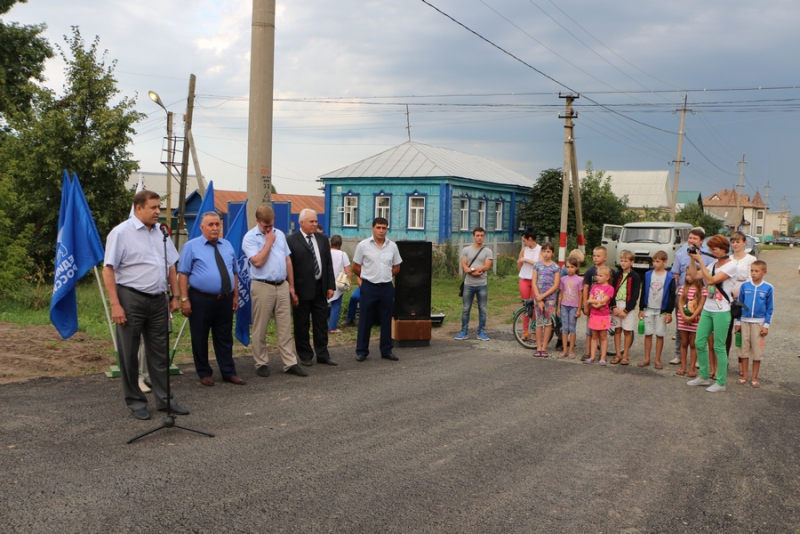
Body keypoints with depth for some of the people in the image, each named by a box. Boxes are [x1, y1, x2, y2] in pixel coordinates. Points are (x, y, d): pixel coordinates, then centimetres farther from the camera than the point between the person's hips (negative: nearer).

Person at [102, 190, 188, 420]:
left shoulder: (161, 233, 11)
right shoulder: (121, 233, -8)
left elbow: (171, 265, 17)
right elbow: (108, 269, -11)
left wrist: (175, 295, 12)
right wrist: (115, 304, -17)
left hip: (158, 300, 6)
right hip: (131, 299, -6)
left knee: (160, 352, 10)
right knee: (129, 354, 5)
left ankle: (164, 399, 19)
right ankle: (135, 401, 17)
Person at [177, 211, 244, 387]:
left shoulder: (227, 246, 12)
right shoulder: (191, 246, -3)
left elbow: (234, 272, 16)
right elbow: (183, 273, -7)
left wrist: (235, 296, 11)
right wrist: (184, 299, -14)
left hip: (225, 300, 4)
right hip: (201, 300, -4)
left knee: (225, 338, 11)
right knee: (200, 339, 5)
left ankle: (229, 373, 19)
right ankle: (204, 374, 18)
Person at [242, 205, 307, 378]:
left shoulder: (280, 234, 13)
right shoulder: (250, 238, -5)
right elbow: (257, 261, -18)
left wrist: (291, 285, 13)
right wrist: (268, 242, -10)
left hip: (282, 286, 5)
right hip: (262, 287, -5)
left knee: (285, 327, 6)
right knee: (260, 329, 3)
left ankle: (290, 363, 9)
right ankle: (261, 363, 14)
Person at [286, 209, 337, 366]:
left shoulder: (323, 239, 9)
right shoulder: (291, 241, -8)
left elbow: (328, 263, 10)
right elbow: (288, 267, -9)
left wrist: (331, 286, 4)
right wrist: (292, 291, -13)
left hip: (320, 288, 5)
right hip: (302, 289, -5)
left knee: (321, 324, 10)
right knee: (302, 325, 6)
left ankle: (322, 355, 20)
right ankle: (305, 356, 18)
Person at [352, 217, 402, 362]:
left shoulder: (392, 246, 4)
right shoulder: (363, 245, -4)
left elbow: (396, 268, 15)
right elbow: (356, 267, 3)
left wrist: (385, 276, 10)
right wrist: (368, 276, 8)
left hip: (387, 287, 3)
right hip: (369, 287, -3)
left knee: (386, 320, 8)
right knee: (365, 320, 2)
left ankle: (386, 350, 18)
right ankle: (361, 351, 10)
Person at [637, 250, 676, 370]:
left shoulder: (669, 278, -4)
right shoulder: (648, 275, 4)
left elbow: (672, 296, -2)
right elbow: (643, 292, 8)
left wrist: (669, 312, -6)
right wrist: (641, 309, 6)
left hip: (662, 310, -2)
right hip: (648, 309, 2)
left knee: (660, 335, 3)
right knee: (647, 334, 5)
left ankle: (658, 360, 10)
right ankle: (647, 359, 12)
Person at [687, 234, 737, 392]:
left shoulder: (731, 266, -12)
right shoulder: (713, 264, 12)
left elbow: (710, 280, -22)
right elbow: (694, 275, 7)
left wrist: (700, 260, -21)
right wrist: (693, 259, -2)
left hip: (721, 312, -8)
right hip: (707, 309, 8)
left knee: (719, 347, -1)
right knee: (699, 343, 9)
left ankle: (720, 382, 8)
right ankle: (704, 376, 23)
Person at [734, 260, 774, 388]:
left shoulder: (768, 288, -5)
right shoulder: (744, 286, -1)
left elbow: (770, 308, 1)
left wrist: (766, 325, -3)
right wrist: (738, 322, 6)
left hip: (759, 322, -2)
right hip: (745, 321, 2)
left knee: (757, 350, 4)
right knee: (744, 349, 7)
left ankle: (754, 378, 14)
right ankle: (744, 377, 17)